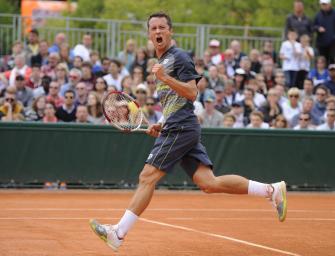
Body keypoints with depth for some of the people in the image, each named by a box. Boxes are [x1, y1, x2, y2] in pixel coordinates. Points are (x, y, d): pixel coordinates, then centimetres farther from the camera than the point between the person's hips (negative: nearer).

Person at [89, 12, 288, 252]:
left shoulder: (179, 56, -5)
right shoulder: (162, 62, 25)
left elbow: (192, 94, -15)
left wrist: (165, 78, -24)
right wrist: (161, 125, 21)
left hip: (180, 129, -10)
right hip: (177, 130, 10)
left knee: (147, 177, -10)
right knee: (209, 183, 0)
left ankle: (118, 233, -9)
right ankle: (272, 190, 3)